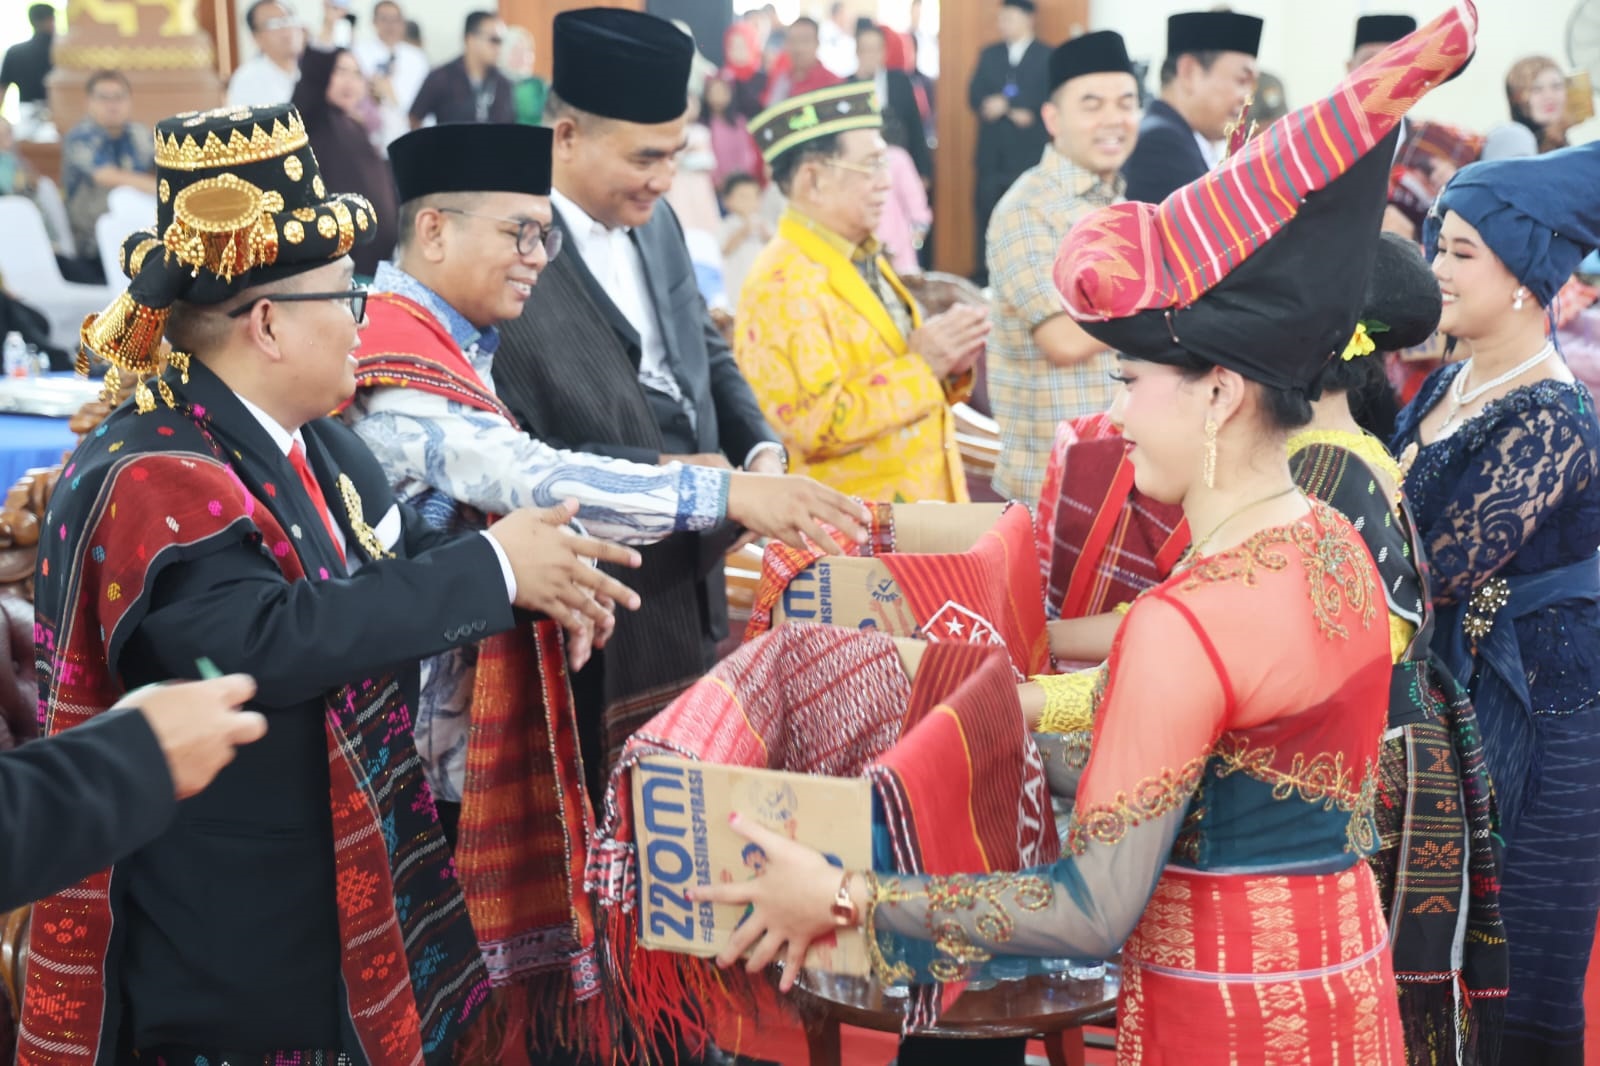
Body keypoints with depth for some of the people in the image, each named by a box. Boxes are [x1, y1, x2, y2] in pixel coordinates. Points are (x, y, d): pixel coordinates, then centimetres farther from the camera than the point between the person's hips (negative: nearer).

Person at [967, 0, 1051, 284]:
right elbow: (975, 96, 7)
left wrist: (1004, 105, -11)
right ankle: (985, 273, 6)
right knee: (987, 211, 1)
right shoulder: (988, 55, 15)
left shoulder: (1048, 57, 3)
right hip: (992, 152, 3)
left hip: (1029, 151, -3)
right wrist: (1013, 111, -11)